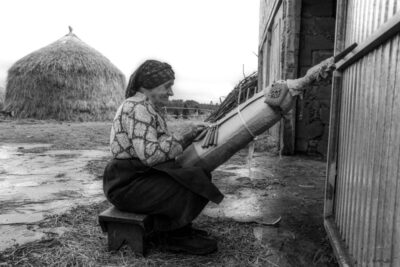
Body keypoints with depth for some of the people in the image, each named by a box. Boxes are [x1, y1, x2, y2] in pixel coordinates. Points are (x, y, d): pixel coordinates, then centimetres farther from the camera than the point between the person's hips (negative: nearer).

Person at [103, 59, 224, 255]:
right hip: (128, 184, -10)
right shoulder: (138, 107, -21)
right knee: (185, 190, -19)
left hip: (141, 174, 10)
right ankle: (174, 237, 4)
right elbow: (150, 154, -31)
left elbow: (160, 144, 10)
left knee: (195, 178, 5)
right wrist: (184, 138, -20)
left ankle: (181, 230, 14)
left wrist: (189, 135, -3)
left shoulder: (147, 107, 13)